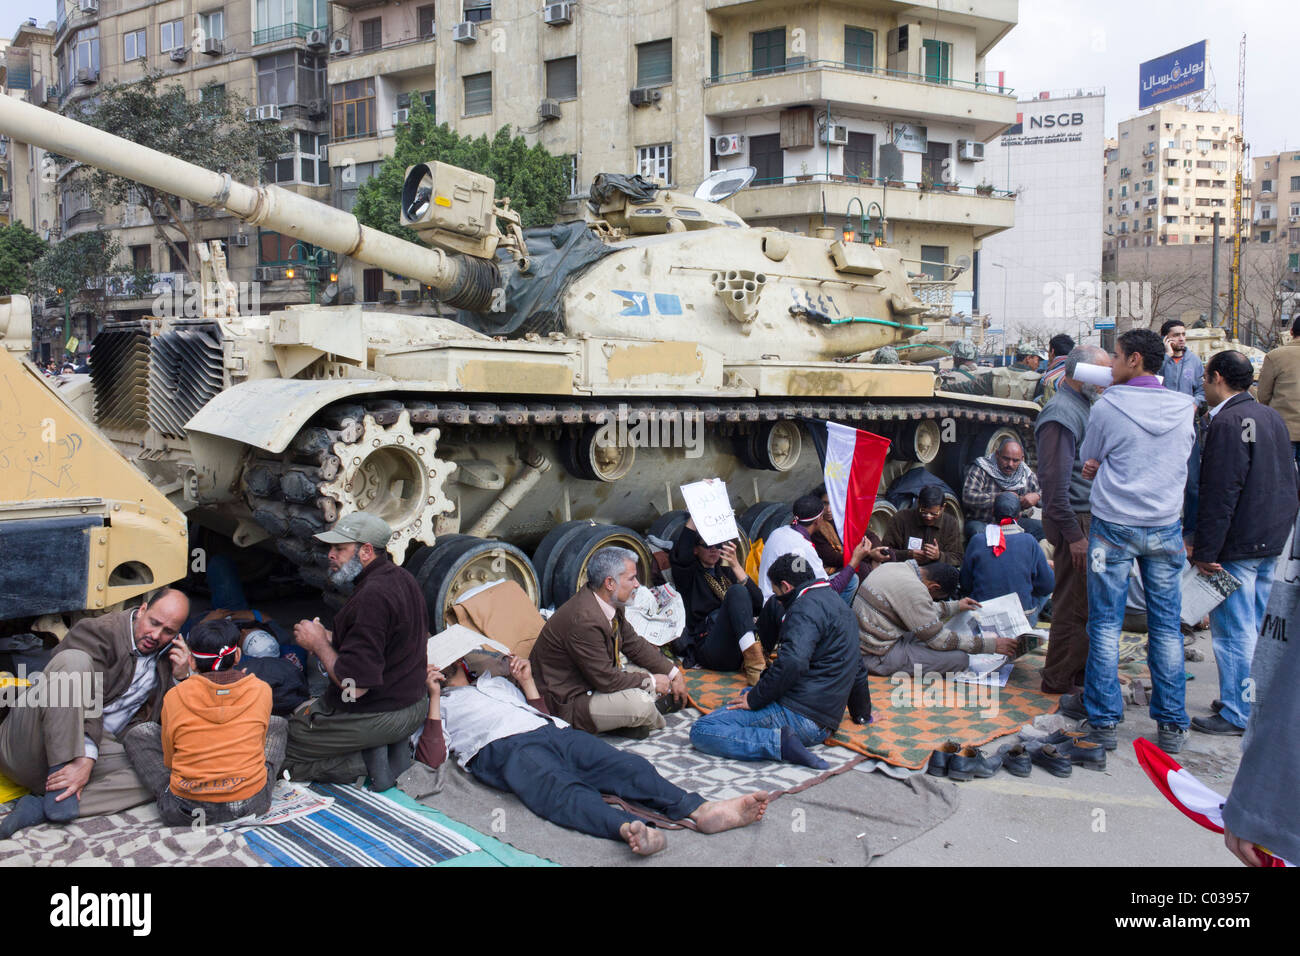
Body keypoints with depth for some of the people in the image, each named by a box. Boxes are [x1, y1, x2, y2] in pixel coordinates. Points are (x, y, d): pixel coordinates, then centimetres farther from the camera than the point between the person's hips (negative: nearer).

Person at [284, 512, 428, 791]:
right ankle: (393, 750, 8)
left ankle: (367, 765, -6)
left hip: (373, 717, -9)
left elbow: (354, 686, -27)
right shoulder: (402, 578, 5)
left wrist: (319, 644, -12)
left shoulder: (371, 596, -26)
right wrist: (334, 639, 9)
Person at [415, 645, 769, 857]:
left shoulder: (495, 680, 39)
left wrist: (526, 680, 23)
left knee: (626, 765, -22)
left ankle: (700, 810, -41)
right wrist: (434, 696, 3)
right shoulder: (436, 704, 26)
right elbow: (431, 758, 6)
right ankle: (629, 828, -65)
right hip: (503, 748, -6)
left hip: (553, 731, 6)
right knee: (562, 790, -38)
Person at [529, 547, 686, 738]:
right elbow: (605, 679, -27)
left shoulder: (609, 605, -1)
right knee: (639, 703, -30)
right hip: (569, 703, -10)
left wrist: (674, 673, 5)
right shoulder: (583, 620, -32)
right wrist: (650, 681, -15)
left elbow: (635, 644, 11)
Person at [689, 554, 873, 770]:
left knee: (700, 731, -15)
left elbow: (791, 663, -25)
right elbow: (857, 666, 32)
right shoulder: (837, 603, 21)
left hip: (797, 715, -10)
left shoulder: (807, 606, -10)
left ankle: (781, 742, -24)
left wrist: (753, 700, -15)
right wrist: (862, 713, 44)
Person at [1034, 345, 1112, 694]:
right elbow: (1055, 482, -21)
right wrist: (1074, 534, -21)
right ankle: (1059, 681, 8)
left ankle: (1078, 671, 27)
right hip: (1076, 520, -10)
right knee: (1075, 603, -3)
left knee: (1087, 601, 16)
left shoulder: (1082, 406, 15)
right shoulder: (1061, 413, -17)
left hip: (1090, 517, 10)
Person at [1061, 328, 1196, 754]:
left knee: (1105, 623, 5)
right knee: (1166, 626, 8)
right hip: (1165, 527, 3)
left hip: (1113, 526, -3)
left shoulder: (1107, 407, -9)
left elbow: (1087, 459, 3)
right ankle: (1171, 724, 14)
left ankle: (1102, 719, 11)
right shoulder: (1183, 408, 2)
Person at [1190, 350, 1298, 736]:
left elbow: (1220, 492, -21)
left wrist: (1205, 551, -18)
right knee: (1259, 627, 16)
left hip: (1238, 545, -9)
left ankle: (1238, 715, 4)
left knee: (1233, 631, -2)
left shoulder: (1227, 422, -17)